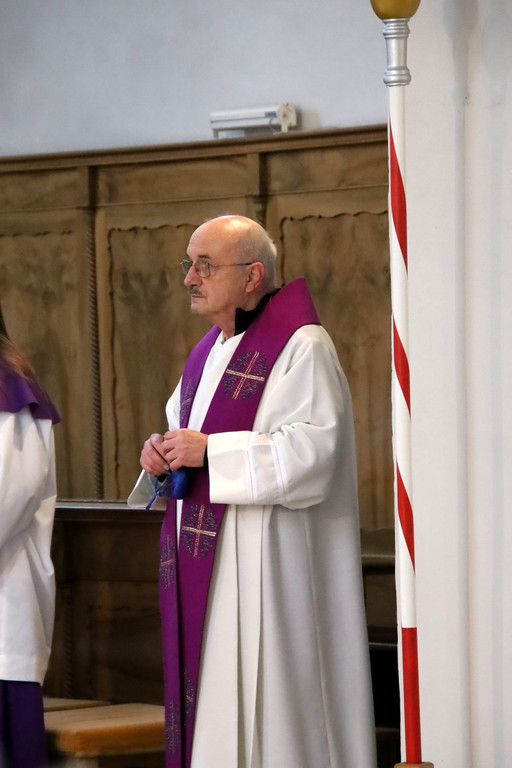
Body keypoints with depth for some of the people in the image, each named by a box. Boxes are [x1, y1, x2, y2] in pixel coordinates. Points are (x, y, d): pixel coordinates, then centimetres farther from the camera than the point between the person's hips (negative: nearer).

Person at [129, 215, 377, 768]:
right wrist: (162, 456, 2)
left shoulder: (301, 347, -8)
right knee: (208, 695, 7)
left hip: (266, 562, -8)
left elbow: (315, 448, -19)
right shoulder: (206, 355, 19)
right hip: (202, 564, 8)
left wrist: (209, 450, -19)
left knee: (261, 697, -8)